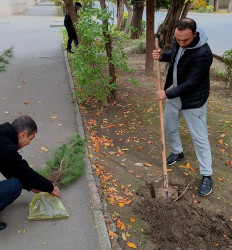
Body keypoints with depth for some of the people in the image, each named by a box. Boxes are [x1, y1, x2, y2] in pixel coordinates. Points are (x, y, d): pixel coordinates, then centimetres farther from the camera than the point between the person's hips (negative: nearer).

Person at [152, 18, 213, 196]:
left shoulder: (203, 53, -30)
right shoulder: (179, 41, -7)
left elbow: (191, 83, -28)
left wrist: (167, 94, -24)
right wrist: (162, 56, -7)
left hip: (193, 100, -7)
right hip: (175, 93, 7)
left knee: (199, 138, 1)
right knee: (169, 128, 20)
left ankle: (207, 176, 16)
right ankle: (177, 152, 48)